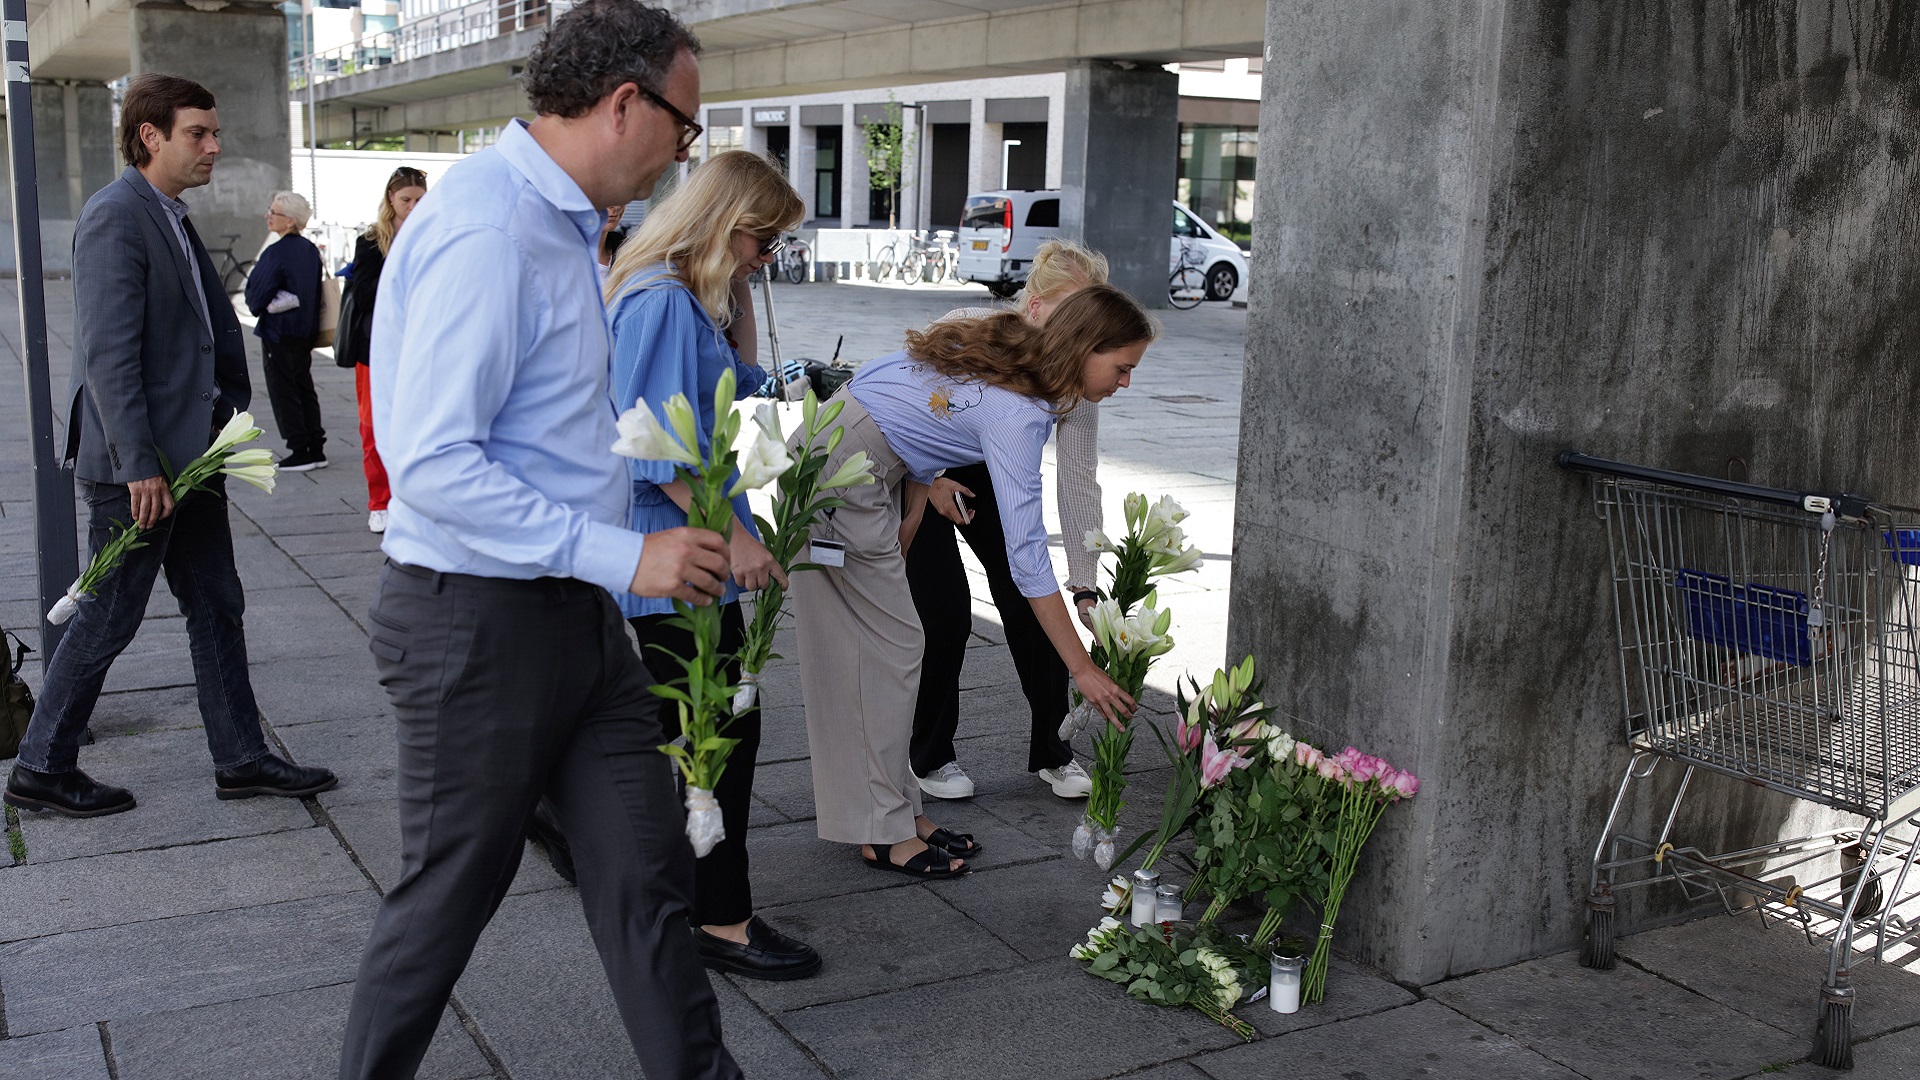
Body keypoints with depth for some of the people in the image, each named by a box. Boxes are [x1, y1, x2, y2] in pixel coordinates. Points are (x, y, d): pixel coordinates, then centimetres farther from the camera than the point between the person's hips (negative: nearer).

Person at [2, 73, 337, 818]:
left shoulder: (171, 219, 13)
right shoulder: (115, 216, -16)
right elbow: (108, 355, -22)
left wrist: (220, 425, 14)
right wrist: (139, 467, -23)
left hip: (187, 453, 9)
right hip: (137, 464, -9)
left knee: (216, 606, 12)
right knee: (107, 620, 2)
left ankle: (240, 759, 21)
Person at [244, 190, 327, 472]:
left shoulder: (276, 252, -19)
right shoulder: (310, 250, 5)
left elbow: (256, 296, -15)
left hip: (279, 333, -8)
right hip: (306, 331, 8)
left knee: (284, 391, 1)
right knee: (305, 388, 13)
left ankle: (300, 452, 2)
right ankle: (316, 448, 15)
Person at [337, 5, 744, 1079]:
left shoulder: (558, 219, 11)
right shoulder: (486, 231, -21)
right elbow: (435, 465, -27)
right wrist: (625, 555, -25)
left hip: (574, 611, 9)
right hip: (481, 620, -9)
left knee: (648, 871, 12)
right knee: (452, 892, 10)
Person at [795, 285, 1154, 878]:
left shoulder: (1011, 350, 2)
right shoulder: (1018, 415, -24)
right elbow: (1026, 556, -25)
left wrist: (912, 515, 8)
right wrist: (1083, 668, -21)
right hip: (841, 475, -9)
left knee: (871, 645, 11)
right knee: (891, 647, -4)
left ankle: (895, 811, 18)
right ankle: (884, 833, 4)